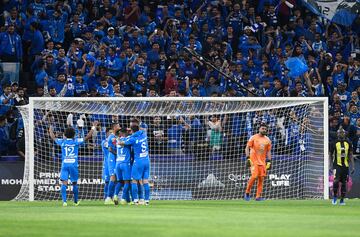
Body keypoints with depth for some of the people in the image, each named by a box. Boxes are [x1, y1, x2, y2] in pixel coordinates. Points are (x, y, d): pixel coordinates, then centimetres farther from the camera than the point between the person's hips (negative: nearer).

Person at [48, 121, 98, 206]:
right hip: (74, 164, 0)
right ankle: (76, 201, 25)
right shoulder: (76, 141, 1)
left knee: (64, 183, -7)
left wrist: (51, 131, 42)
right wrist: (93, 128, 16)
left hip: (65, 164, 0)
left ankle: (64, 201, -22)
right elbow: (88, 137, 5)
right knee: (74, 183, 13)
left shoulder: (62, 141, 5)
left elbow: (53, 137, 22)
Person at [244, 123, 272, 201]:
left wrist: (269, 161, 5)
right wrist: (248, 158, -13)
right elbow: (247, 148, -2)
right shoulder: (253, 138, 0)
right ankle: (247, 193, 0)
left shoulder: (267, 140, 11)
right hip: (254, 161, -4)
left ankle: (258, 196, 2)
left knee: (261, 178, -1)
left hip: (262, 162, 4)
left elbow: (268, 151, 15)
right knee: (254, 176, -17)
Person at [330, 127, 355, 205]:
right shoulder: (334, 143, -1)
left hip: (345, 166, 3)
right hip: (337, 165, -3)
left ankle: (342, 199, 16)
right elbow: (331, 155, 7)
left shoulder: (348, 143, 7)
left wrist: (353, 166, 3)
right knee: (336, 181, -20)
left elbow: (351, 155, 10)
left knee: (344, 183, 6)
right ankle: (335, 197, -2)